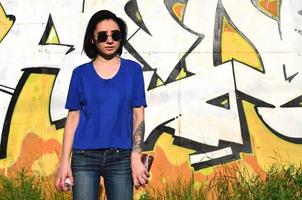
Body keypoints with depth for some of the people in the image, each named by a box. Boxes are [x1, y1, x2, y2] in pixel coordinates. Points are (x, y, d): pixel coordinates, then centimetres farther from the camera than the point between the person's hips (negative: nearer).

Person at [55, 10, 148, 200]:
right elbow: (73, 118, 6)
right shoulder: (81, 73, 6)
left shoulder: (133, 70, 5)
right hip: (85, 156, 0)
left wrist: (136, 157, -7)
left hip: (121, 156, 0)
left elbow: (138, 116, 3)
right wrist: (65, 161, 0)